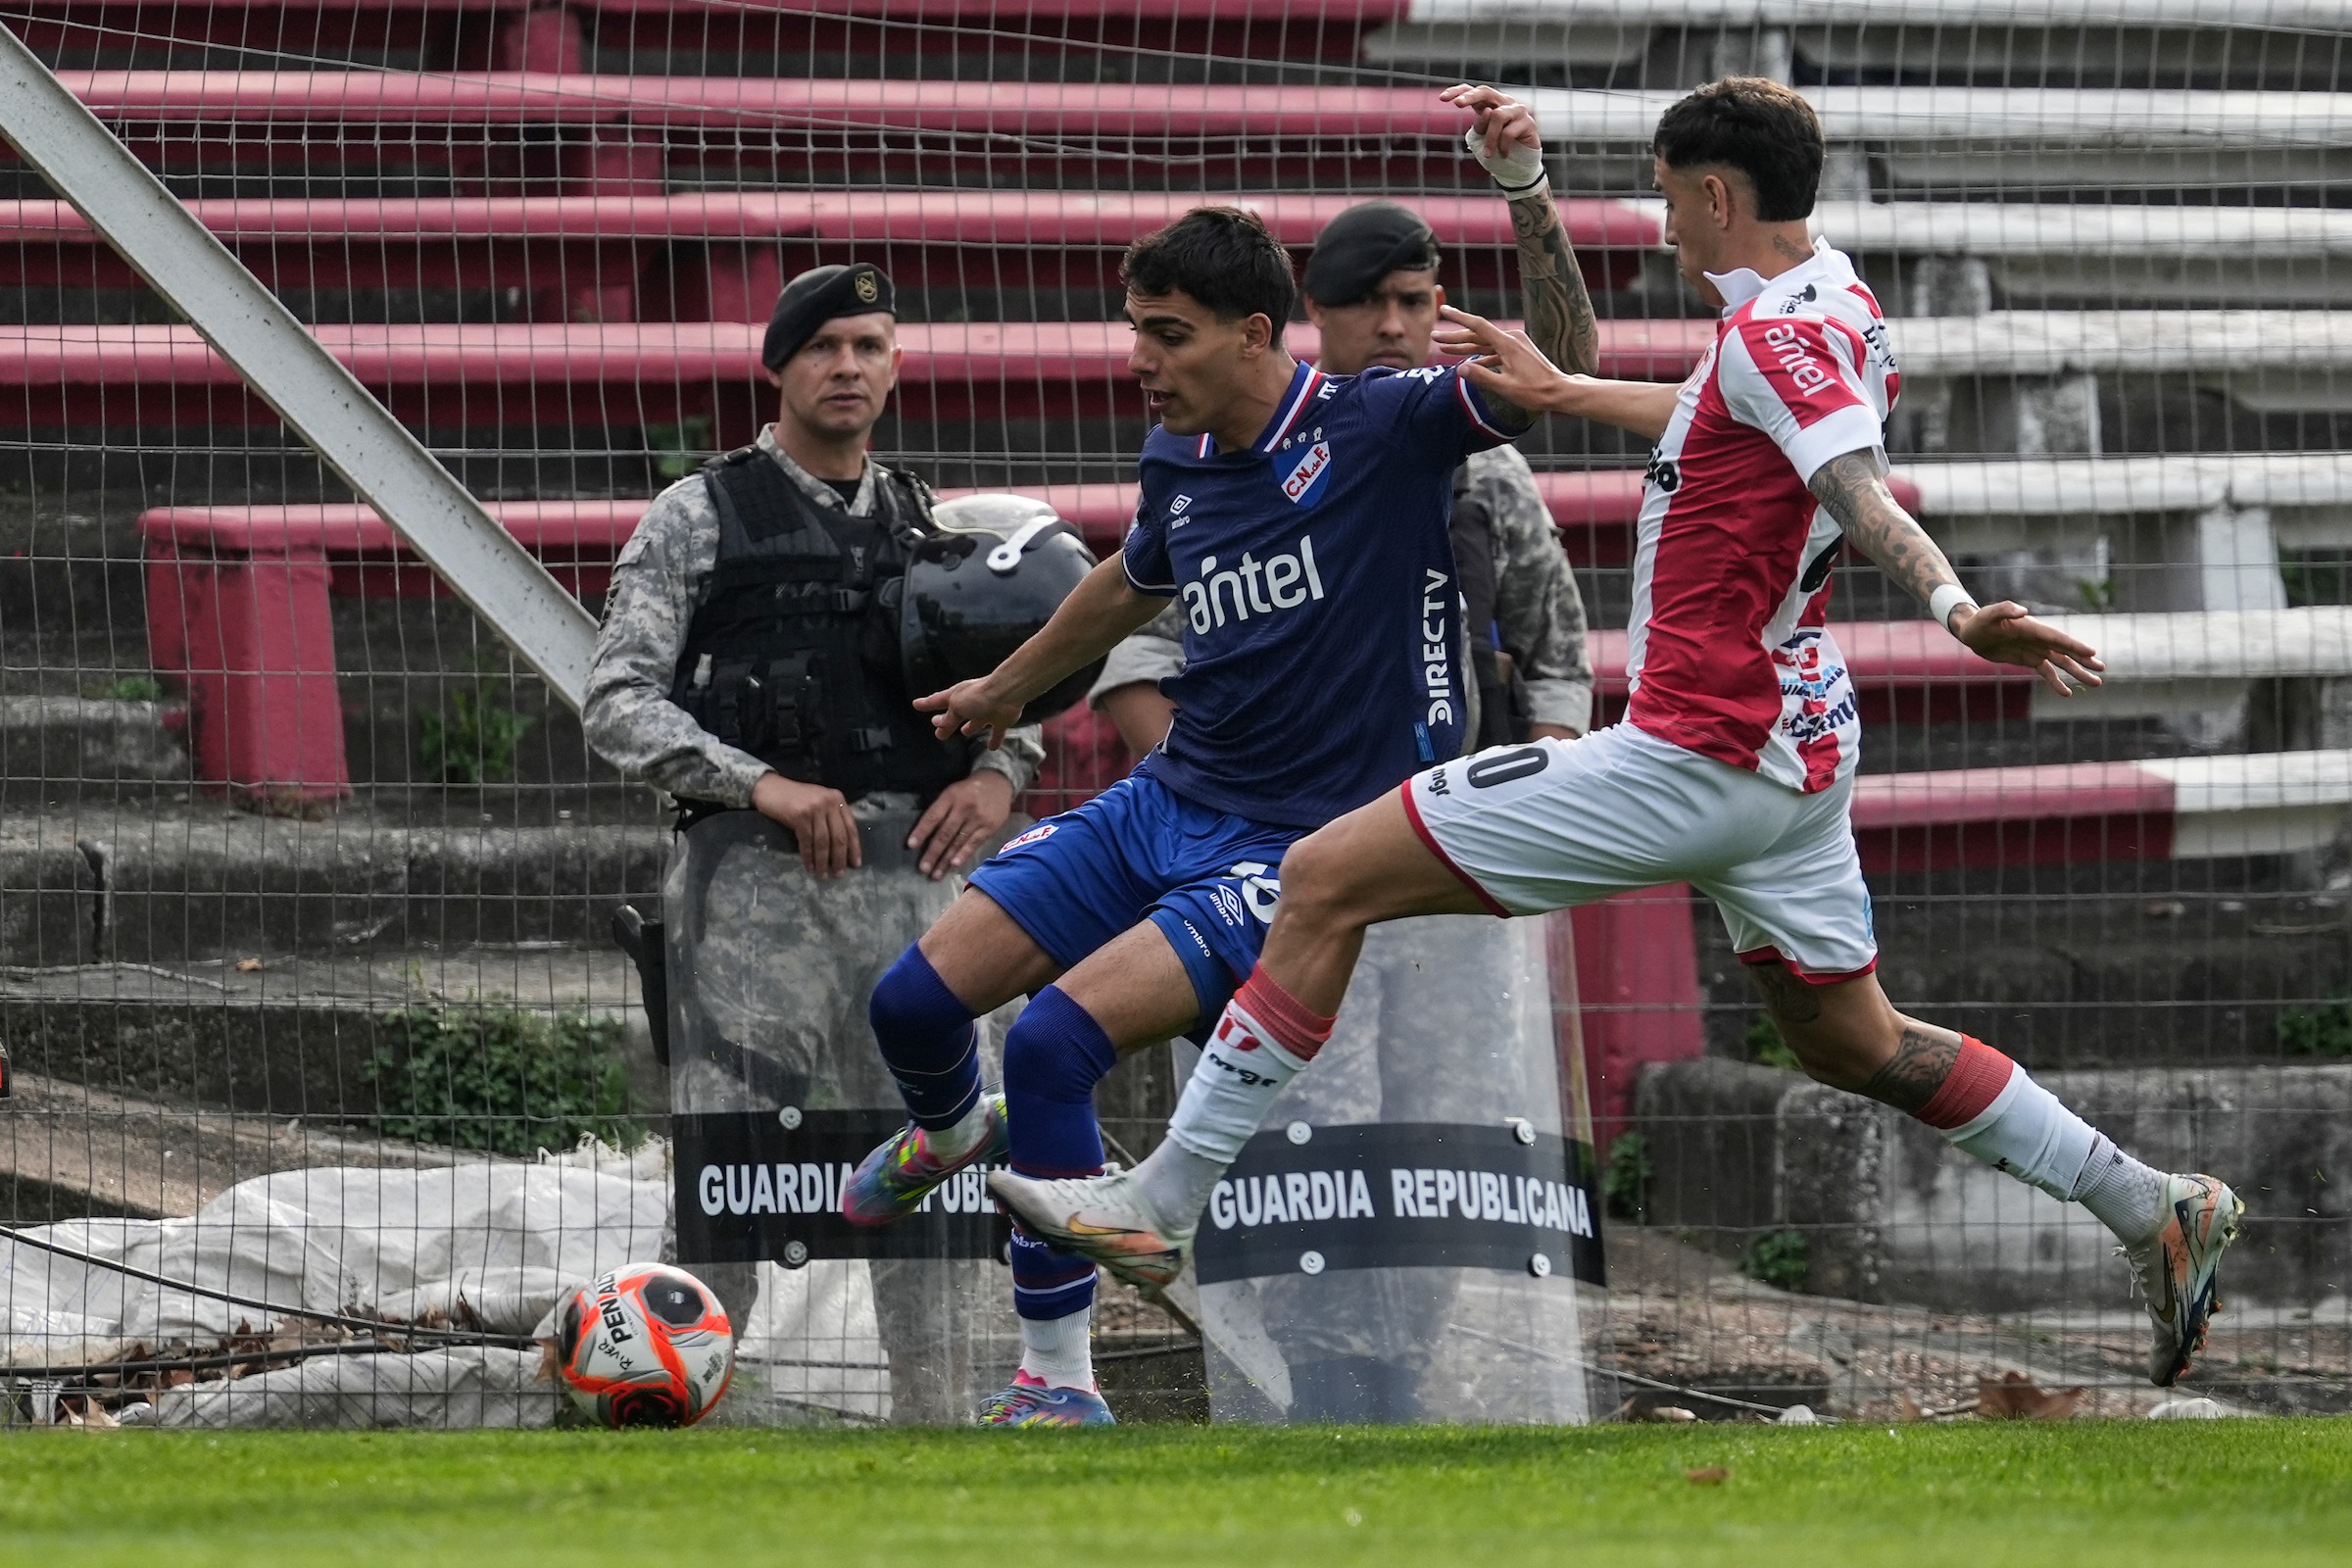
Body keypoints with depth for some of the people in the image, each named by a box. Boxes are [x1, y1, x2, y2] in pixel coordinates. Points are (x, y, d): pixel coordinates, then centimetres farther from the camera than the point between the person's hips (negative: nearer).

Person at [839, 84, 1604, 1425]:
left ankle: (1059, 1378, -9)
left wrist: (1526, 190, -37)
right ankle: (952, 1132, 40)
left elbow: (1561, 363, -24)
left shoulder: (1378, 433, -13)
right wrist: (1006, 691, 42)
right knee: (918, 1000, 1)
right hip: (1163, 807, 7)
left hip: (1299, 849, -7)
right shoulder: (1180, 463, 6)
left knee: (1057, 1040, -23)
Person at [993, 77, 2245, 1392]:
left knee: (1323, 883, -7)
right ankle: (2157, 1211, 19)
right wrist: (1565, 393, 37)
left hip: (1695, 759, -10)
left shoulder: (1774, 337, -18)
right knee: (1856, 1046, 22)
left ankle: (1168, 1204, -7)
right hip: (1796, 752, 10)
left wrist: (1956, 608, -51)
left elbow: (1866, 495, -34)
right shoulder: (1835, 304, 11)